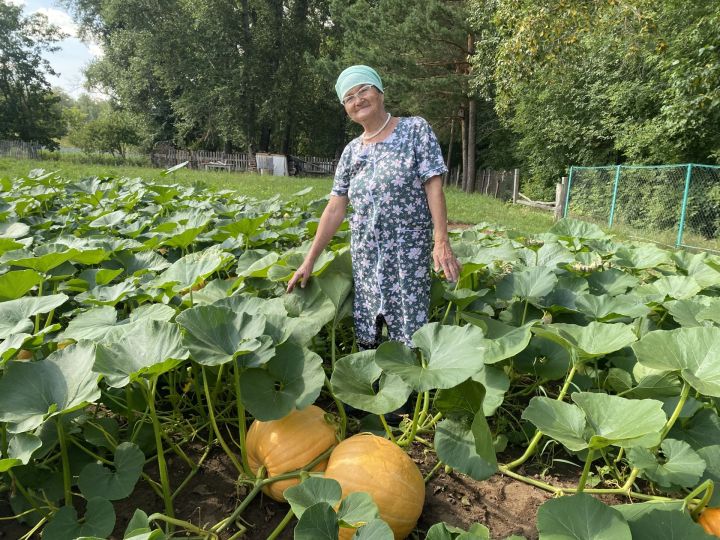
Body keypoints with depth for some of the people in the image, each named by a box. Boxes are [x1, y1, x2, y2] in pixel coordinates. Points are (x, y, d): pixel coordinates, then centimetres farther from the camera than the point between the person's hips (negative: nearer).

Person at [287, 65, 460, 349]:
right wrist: (309, 260, 6)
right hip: (364, 256, 5)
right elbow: (335, 209, 9)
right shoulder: (351, 151, 11)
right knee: (365, 338, 10)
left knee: (409, 337, -1)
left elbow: (433, 186, -7)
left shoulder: (415, 129, 0)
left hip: (408, 253, -4)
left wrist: (442, 242, -17)